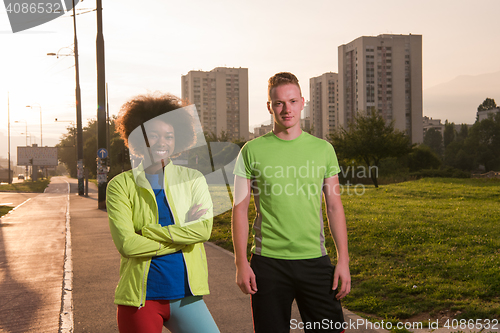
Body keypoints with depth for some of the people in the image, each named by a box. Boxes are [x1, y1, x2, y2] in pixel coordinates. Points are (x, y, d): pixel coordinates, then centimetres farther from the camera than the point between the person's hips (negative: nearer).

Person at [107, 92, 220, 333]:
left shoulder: (193, 180, 5)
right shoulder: (121, 185, 0)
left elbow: (204, 229, -9)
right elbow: (126, 244, -12)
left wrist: (147, 231, -13)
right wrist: (182, 232, -10)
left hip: (184, 295, 2)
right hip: (139, 298, -1)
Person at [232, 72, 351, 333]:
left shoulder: (323, 149, 5)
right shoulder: (252, 151, 0)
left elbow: (334, 207, 7)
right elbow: (240, 208, 1)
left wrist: (343, 260, 2)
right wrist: (241, 263, -4)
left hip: (315, 261, 2)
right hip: (268, 262, -1)